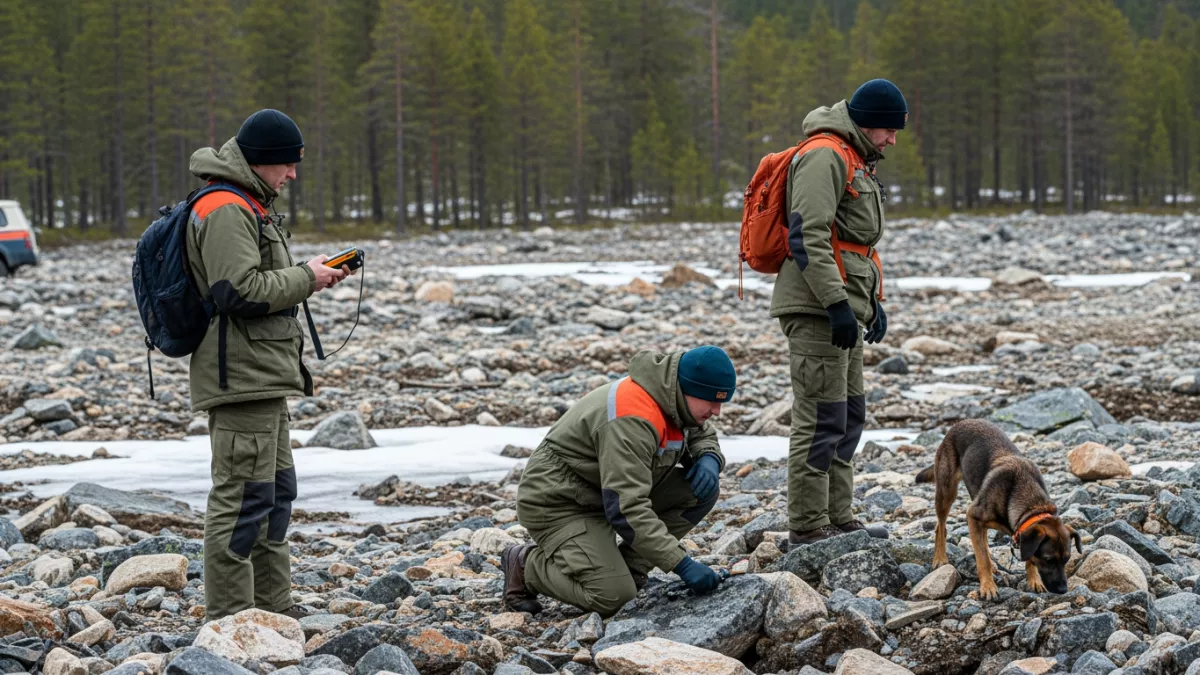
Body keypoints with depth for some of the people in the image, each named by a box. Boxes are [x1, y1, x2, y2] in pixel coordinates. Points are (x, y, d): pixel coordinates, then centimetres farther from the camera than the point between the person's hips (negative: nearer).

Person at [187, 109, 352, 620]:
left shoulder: (247, 207, 20)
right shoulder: (226, 210, -15)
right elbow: (240, 291, -23)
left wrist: (311, 275, 11)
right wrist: (306, 279, -12)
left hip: (264, 378, 11)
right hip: (242, 375, -11)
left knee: (275, 491, 17)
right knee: (243, 494, -10)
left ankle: (272, 606, 25)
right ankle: (228, 617, -7)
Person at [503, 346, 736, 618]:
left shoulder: (673, 400, -4)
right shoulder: (631, 421, -33)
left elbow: (702, 435, 18)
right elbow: (626, 508, -37)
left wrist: (709, 459, -9)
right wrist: (682, 564, -38)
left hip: (606, 491, 9)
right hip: (557, 501, -9)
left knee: (703, 489, -7)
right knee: (612, 596, -24)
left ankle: (627, 567, 1)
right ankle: (527, 565, 1)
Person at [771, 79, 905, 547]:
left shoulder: (856, 163, 21)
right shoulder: (824, 157, -13)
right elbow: (808, 237, -22)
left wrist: (873, 301, 21)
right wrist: (837, 304, -25)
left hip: (843, 310, 11)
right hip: (817, 311, -11)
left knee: (849, 417, 14)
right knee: (822, 420, -9)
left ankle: (837, 519, 21)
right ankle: (807, 528, -6)